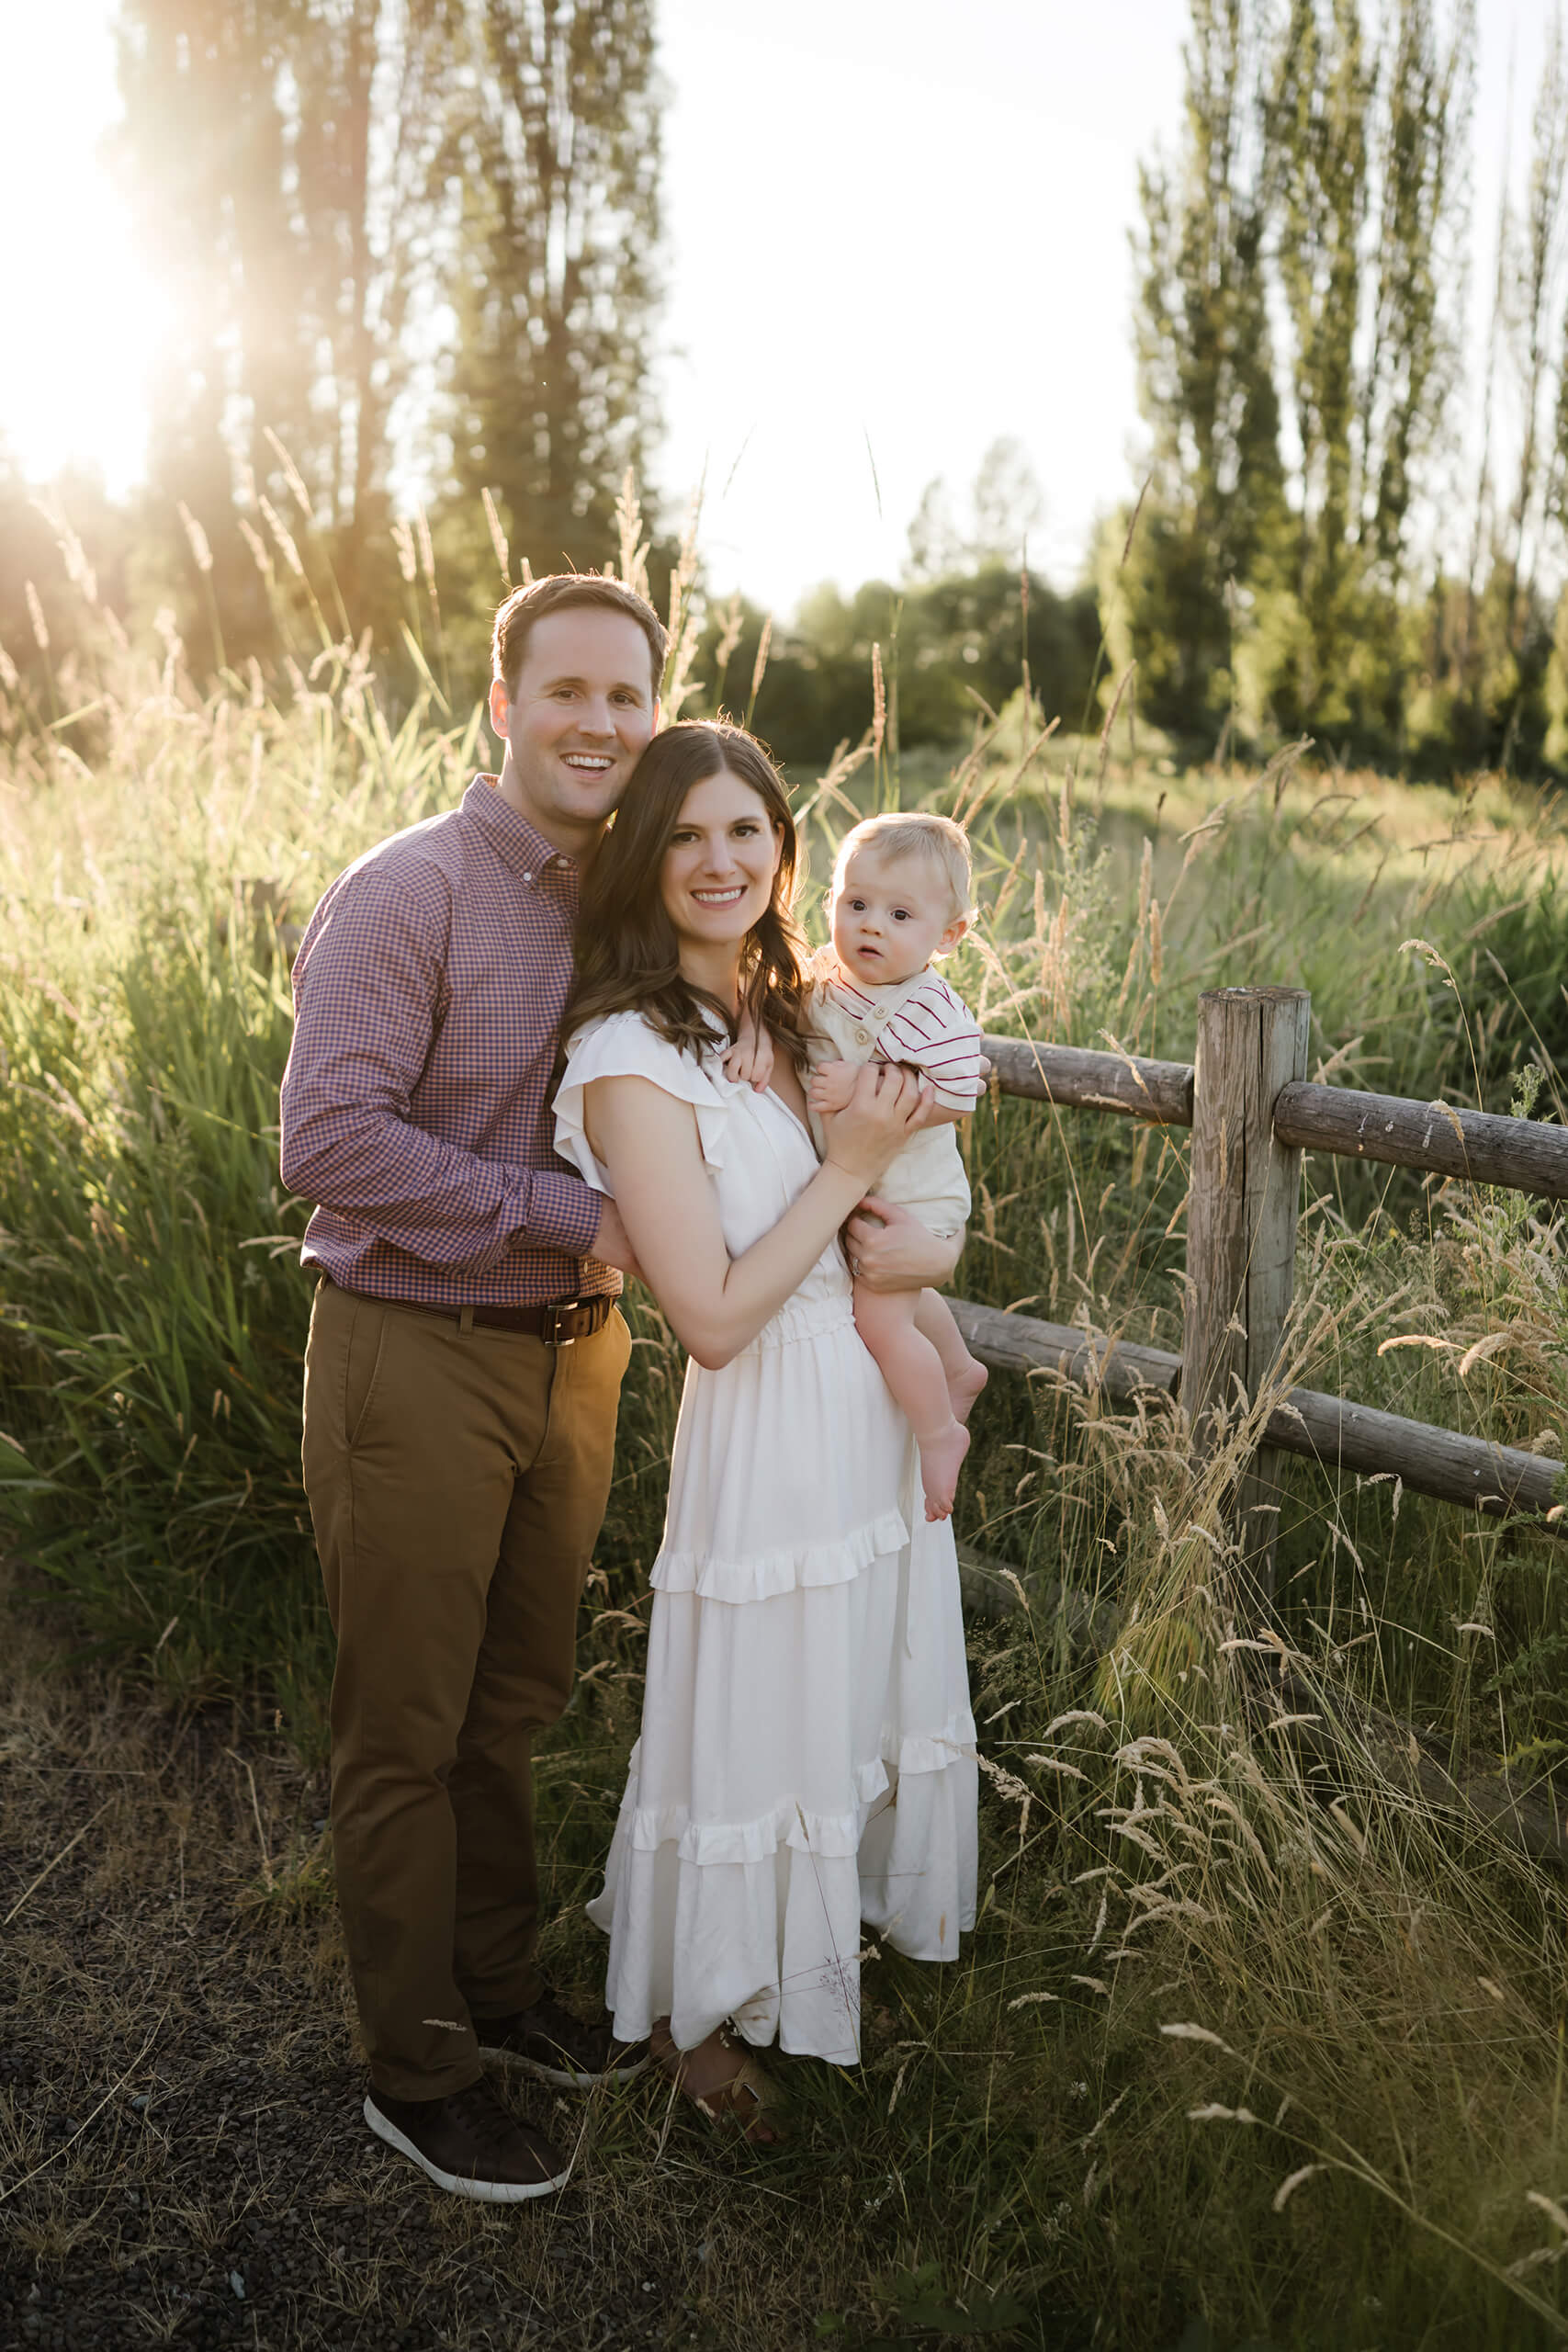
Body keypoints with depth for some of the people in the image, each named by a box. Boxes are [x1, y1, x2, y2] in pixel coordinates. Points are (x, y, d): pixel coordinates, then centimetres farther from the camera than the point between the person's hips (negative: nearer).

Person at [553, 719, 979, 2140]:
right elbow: (714, 1319, -23)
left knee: (862, 1697, 23)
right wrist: (851, 1168, -19)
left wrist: (924, 1241, -12)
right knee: (758, 1734, 9)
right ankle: (699, 2014, 34)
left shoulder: (785, 1010, 4)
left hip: (879, 1409, 8)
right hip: (771, 1436, -8)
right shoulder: (633, 1059, -21)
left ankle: (847, 1924, 48)